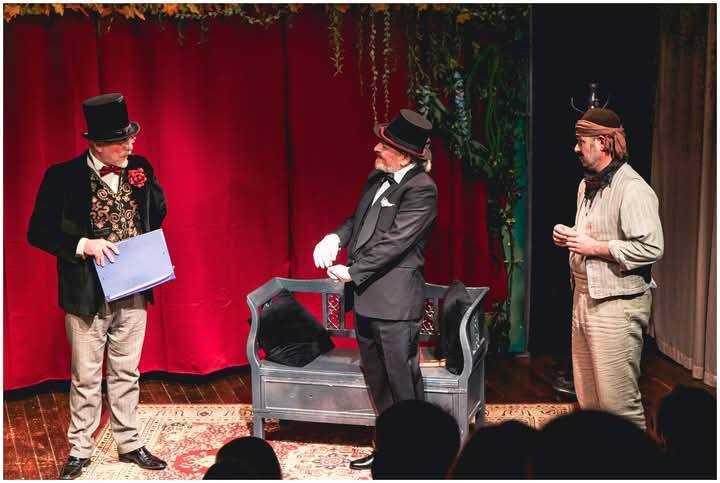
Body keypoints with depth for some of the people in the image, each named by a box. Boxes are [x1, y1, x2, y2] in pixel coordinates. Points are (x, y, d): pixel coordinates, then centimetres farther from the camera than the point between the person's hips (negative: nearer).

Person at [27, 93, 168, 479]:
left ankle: (129, 444, 29)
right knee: (86, 377, 10)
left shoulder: (140, 168, -2)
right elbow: (38, 232, -10)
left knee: (126, 373, 16)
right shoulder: (63, 177, -13)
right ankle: (80, 450, 25)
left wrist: (145, 183, -11)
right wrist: (82, 245, -24)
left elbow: (157, 216, 8)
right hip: (88, 294, -3)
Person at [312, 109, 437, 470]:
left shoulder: (421, 189, -15)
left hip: (394, 302, -9)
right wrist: (336, 237, -1)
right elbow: (359, 219, 20)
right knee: (376, 379, 18)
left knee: (403, 380, 1)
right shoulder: (377, 180, 10)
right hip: (367, 298, 9)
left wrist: (352, 273, -16)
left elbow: (394, 242, -20)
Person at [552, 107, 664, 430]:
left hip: (617, 303, -9)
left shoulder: (632, 189, -16)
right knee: (587, 397, 16)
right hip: (585, 296, 9)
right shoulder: (587, 185, 15)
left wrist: (594, 247, -19)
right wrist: (567, 237, 7)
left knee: (618, 401, -5)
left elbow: (652, 248, -24)